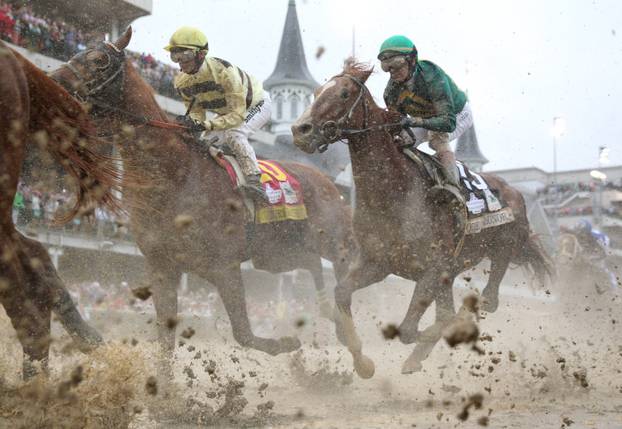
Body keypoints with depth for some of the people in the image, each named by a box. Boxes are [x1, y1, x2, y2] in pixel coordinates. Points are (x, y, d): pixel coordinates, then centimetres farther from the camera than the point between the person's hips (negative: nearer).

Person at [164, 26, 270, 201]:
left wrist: (206, 125, -50)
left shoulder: (224, 72, -39)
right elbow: (196, 109, -8)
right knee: (206, 141, -1)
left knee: (233, 134, -32)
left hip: (256, 104, -7)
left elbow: (237, 114, -38)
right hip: (227, 111, 8)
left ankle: (253, 178, -31)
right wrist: (191, 121, -34)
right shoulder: (181, 81, -17)